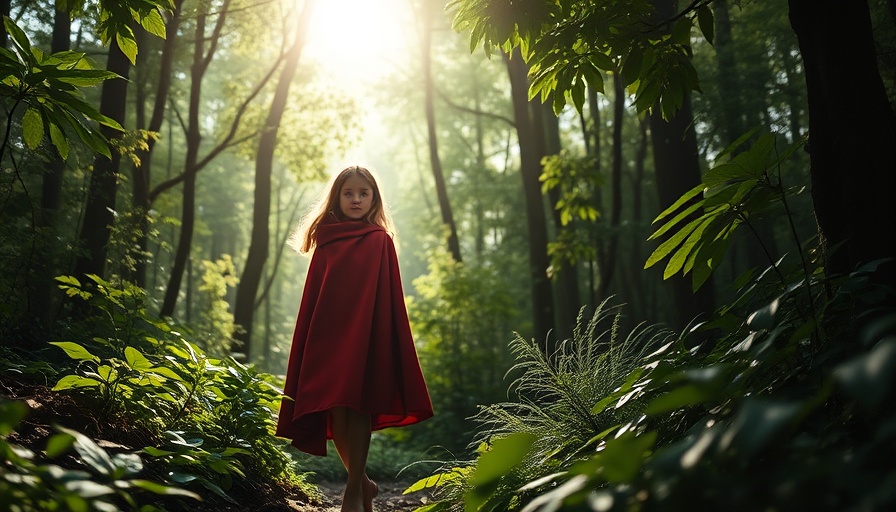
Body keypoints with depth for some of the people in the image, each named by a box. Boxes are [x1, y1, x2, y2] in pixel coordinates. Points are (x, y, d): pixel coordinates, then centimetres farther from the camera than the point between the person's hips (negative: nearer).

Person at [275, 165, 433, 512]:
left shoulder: (380, 241, 4)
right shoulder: (326, 242, 11)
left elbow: (389, 299, 1)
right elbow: (312, 299, 11)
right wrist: (310, 344, 6)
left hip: (365, 335, -3)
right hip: (328, 335, 3)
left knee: (358, 409, -5)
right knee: (334, 411, 3)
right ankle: (363, 484, 21)